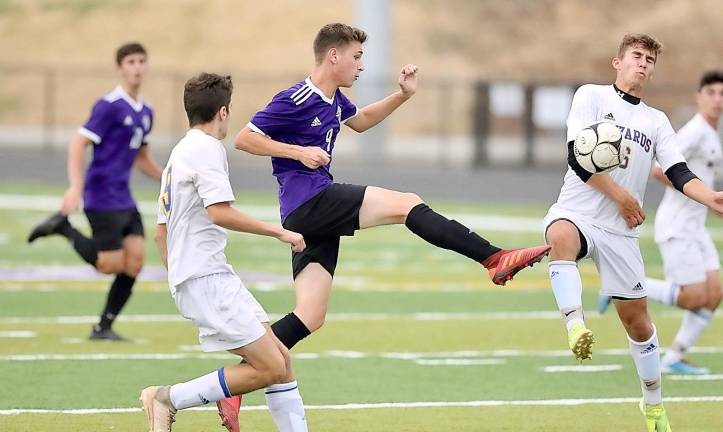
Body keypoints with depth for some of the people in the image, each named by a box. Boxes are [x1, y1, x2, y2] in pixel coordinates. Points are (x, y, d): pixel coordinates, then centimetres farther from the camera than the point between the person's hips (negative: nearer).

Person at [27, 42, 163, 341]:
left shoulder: (145, 112, 13)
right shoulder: (109, 106, -12)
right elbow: (78, 145, -16)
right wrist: (75, 187, -25)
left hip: (124, 201, 8)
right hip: (102, 198, -8)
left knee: (134, 263, 0)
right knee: (111, 265, -8)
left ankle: (104, 327, 8)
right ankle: (63, 227, 9)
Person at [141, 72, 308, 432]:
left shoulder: (179, 153, 21)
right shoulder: (206, 148, -9)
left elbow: (161, 231, 25)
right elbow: (221, 213, -22)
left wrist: (179, 280, 32)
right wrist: (280, 232, -15)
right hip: (206, 278, -10)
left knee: (280, 359, 7)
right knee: (268, 369, -14)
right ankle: (168, 399, -9)